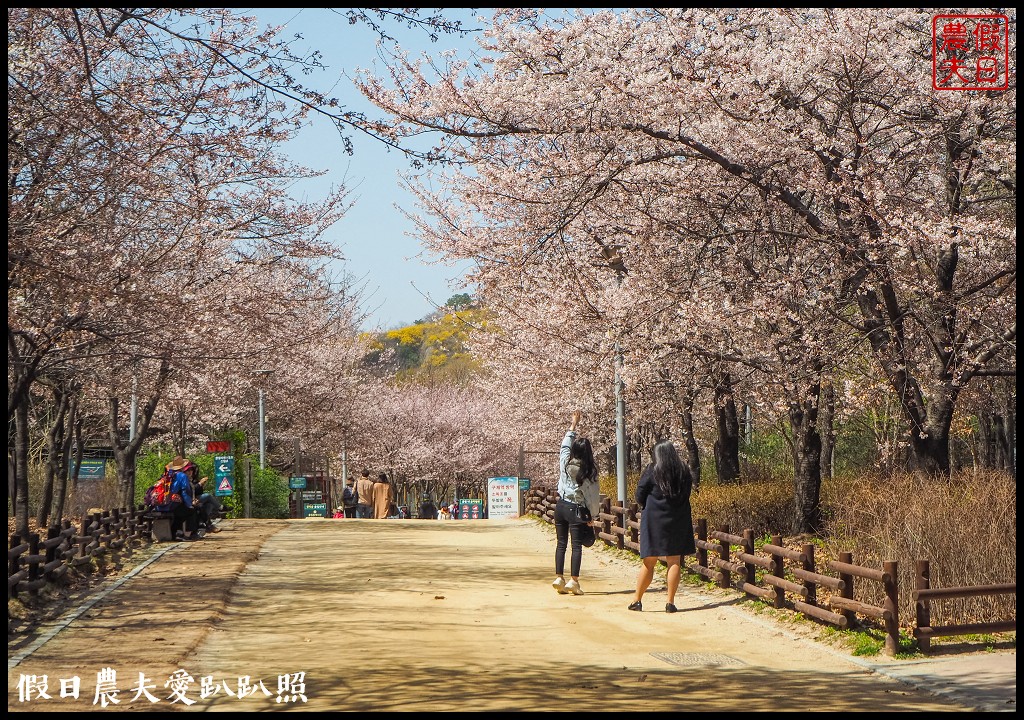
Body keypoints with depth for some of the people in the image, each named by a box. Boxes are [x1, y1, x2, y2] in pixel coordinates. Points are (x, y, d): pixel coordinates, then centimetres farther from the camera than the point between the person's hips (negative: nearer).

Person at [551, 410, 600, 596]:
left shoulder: (565, 462, -3)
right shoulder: (588, 471, -12)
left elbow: (565, 444, 16)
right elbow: (593, 494, -7)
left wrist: (573, 425, 26)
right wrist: (592, 516, 4)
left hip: (561, 506, 4)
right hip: (576, 509, -4)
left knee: (561, 543, 11)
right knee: (577, 546, -2)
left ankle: (559, 577, 9)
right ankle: (573, 580, -6)